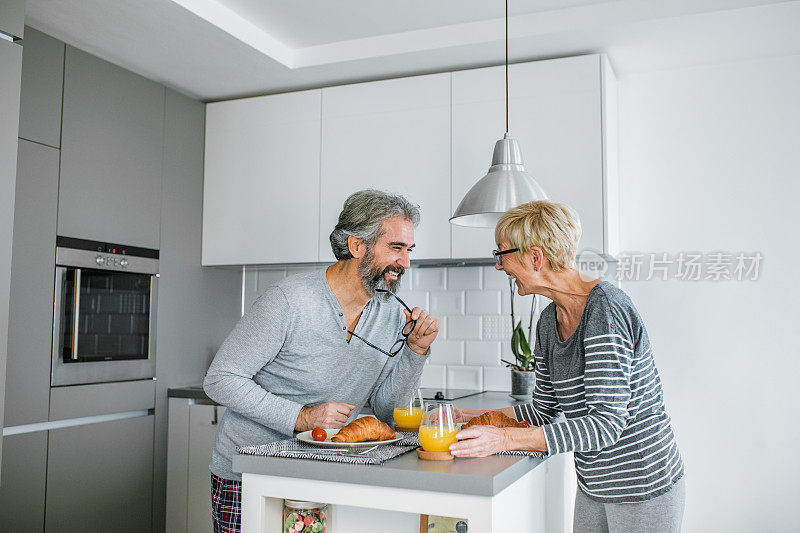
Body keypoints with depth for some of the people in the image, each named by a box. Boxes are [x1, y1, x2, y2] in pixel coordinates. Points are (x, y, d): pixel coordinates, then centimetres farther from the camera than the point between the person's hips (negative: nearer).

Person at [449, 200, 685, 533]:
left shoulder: (604, 309, -23)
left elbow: (607, 423, -28)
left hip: (644, 486, -7)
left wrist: (505, 438, -31)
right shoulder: (549, 321, 3)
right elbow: (544, 410, 11)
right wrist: (471, 418, 4)